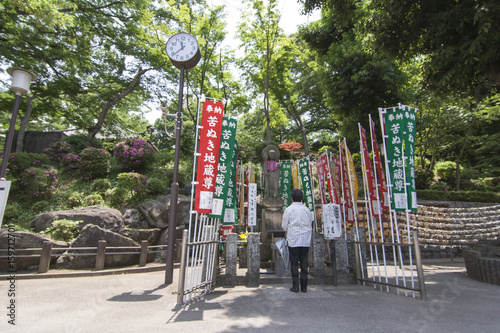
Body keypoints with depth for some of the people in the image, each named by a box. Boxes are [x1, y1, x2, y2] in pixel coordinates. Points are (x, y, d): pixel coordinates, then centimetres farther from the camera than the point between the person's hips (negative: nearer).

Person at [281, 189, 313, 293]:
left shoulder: (289, 209, -6)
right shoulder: (307, 210, 4)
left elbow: (284, 226, -1)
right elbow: (310, 225, 11)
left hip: (293, 240, -3)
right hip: (306, 241, 3)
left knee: (294, 263, 5)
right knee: (304, 262, 9)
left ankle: (295, 286, 9)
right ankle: (304, 286, 15)